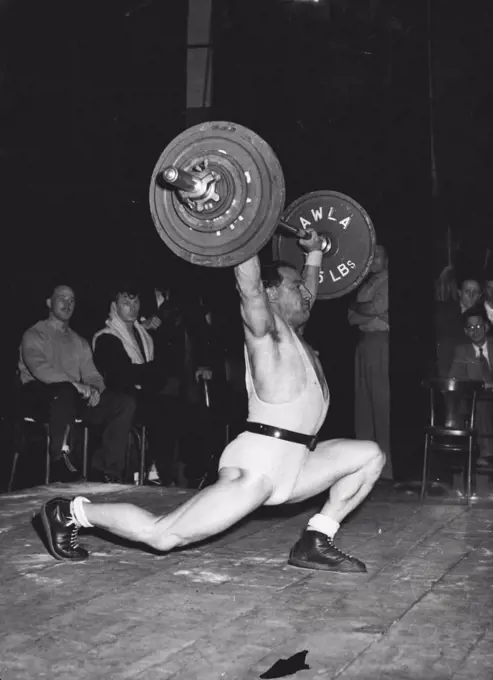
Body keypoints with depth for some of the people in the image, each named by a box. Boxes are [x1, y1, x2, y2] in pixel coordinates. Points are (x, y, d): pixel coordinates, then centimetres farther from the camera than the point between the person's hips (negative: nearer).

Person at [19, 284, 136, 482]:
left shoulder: (80, 343, 24)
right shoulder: (34, 335, 5)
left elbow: (91, 375, 15)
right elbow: (39, 368, -14)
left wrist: (95, 389, -11)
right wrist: (74, 384, -24)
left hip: (76, 394, 6)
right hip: (40, 392, -6)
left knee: (125, 403, -13)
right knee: (65, 392, -42)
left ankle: (107, 466, -17)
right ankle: (60, 457, -32)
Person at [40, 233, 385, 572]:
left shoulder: (294, 335, 19)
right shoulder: (267, 330, -6)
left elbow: (310, 293, 38)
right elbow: (249, 285, -24)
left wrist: (315, 251, 40)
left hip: (290, 466, 9)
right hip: (257, 466, -9)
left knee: (371, 456, 9)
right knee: (160, 536, -12)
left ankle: (315, 543, 3)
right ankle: (69, 512, 5)